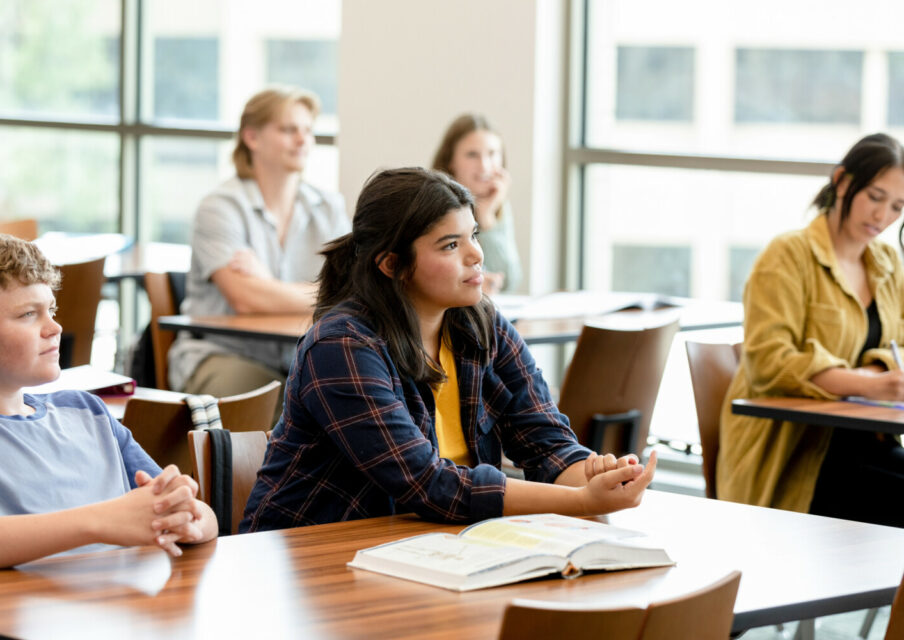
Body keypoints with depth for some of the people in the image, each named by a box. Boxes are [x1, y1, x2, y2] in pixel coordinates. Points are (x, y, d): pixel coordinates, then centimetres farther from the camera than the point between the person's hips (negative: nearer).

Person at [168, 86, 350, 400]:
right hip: (223, 354, -5)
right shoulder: (220, 207, -3)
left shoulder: (330, 209, 13)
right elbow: (246, 299, -18)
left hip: (304, 360, 5)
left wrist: (271, 287, -13)